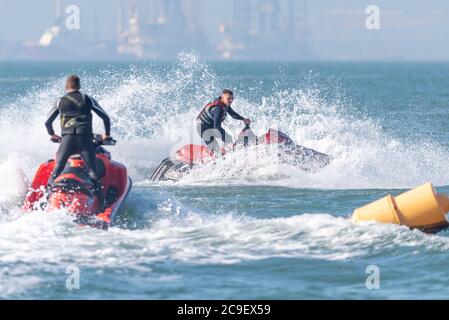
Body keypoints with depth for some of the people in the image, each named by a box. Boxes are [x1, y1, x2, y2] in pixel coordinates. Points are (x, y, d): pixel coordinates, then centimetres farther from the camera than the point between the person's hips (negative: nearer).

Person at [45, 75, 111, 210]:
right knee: (92, 172, -4)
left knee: (56, 170, 5)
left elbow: (48, 122, 19)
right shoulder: (88, 100, 13)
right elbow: (105, 117, 15)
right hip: (85, 138, 0)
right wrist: (107, 134, 30)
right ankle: (101, 205, -12)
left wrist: (52, 134, 38)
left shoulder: (61, 102, 13)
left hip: (67, 138, 0)